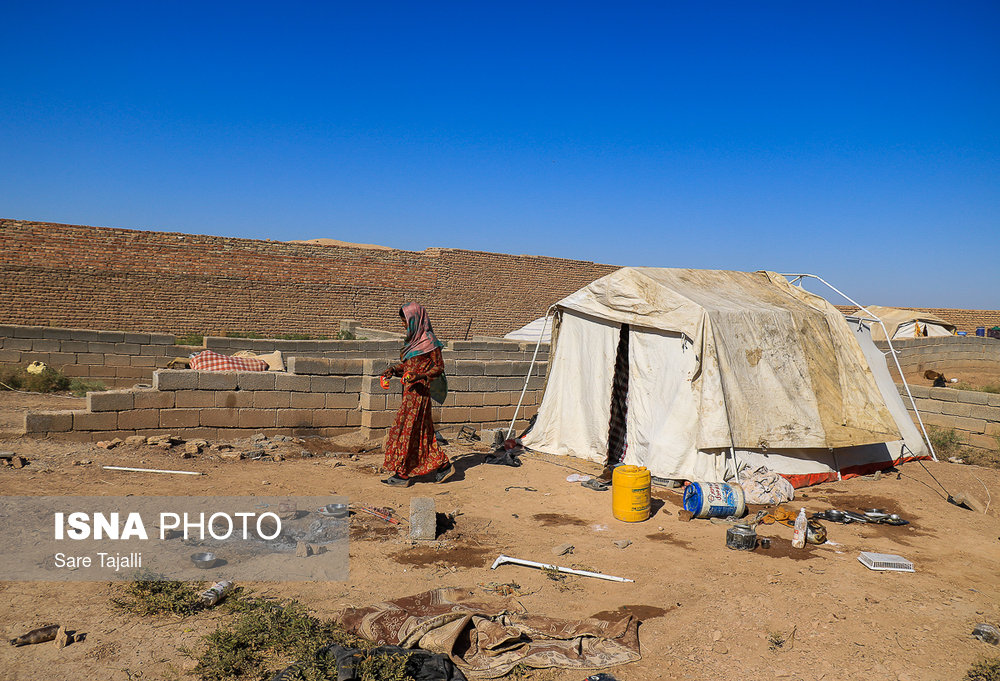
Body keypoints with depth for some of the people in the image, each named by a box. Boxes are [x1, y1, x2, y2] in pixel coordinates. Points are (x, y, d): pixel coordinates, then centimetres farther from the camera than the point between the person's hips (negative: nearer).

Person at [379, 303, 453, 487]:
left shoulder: (429, 341, -12)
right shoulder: (412, 339, 13)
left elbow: (439, 367, -10)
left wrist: (420, 376, -25)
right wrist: (394, 370, 5)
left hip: (419, 390, -9)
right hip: (409, 389, 9)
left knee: (408, 429, -4)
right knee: (420, 431, 12)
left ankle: (403, 474, 4)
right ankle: (443, 465, 20)